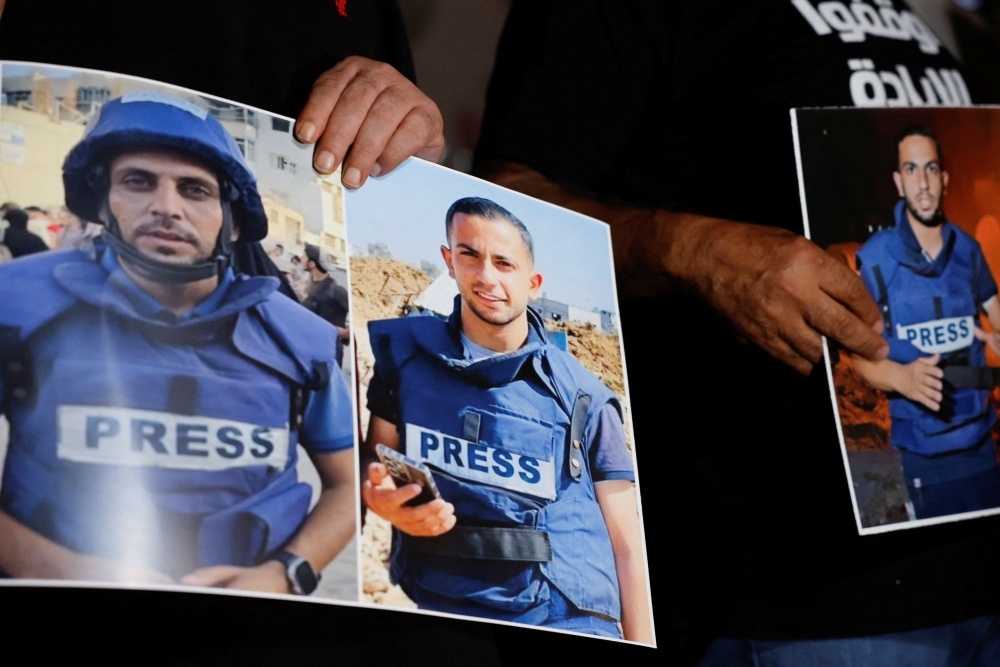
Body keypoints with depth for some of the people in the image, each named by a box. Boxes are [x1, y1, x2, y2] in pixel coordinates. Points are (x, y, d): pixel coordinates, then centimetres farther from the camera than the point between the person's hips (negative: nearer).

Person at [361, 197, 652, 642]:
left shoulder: (584, 400, 4)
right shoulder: (404, 351, 7)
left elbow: (626, 547, 6)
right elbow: (377, 467, 15)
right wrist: (379, 497, -9)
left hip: (571, 620, 0)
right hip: (445, 609, 1)